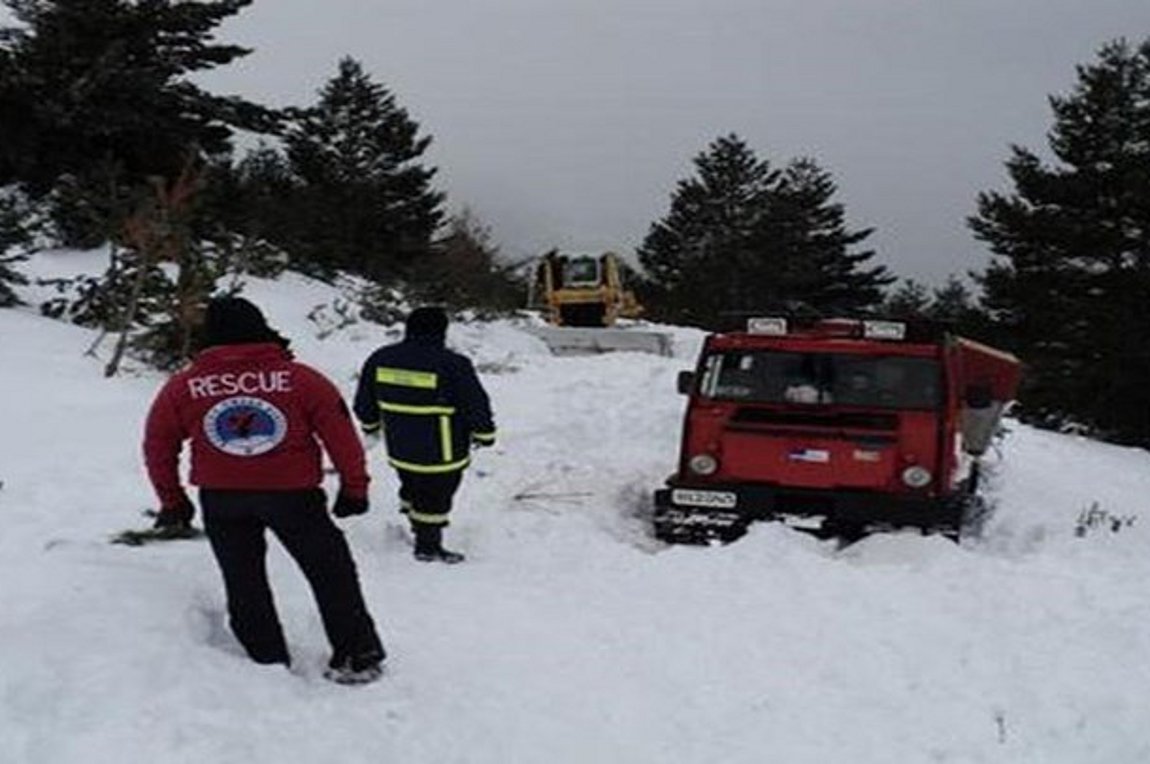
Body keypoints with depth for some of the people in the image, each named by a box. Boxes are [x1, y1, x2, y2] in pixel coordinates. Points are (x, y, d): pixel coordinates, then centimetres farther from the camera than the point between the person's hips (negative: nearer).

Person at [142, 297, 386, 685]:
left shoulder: (181, 387, 0)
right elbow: (341, 436, -5)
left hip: (221, 500, 2)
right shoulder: (299, 379, -7)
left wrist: (171, 500, 19)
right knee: (331, 575, 11)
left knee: (244, 584, 15)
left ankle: (268, 665, 17)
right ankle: (357, 656, 13)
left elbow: (158, 446, 8)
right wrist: (354, 488, 6)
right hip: (293, 494, -2)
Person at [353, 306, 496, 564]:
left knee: (413, 487, 26)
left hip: (399, 449, 5)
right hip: (441, 453, -5)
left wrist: (370, 424, 27)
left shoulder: (380, 359, -4)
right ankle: (428, 546, 22)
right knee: (436, 496, 11)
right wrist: (484, 433, 5)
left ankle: (414, 523, 43)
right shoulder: (453, 365, -20)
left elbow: (365, 402, 8)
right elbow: (476, 405, -12)